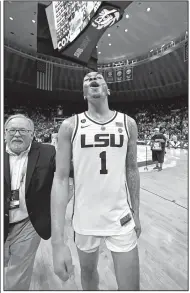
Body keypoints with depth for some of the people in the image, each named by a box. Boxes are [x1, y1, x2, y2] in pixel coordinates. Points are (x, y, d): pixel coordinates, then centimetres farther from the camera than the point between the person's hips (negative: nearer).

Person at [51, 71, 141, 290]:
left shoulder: (128, 124, -1)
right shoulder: (70, 126, -8)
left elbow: (132, 170, 5)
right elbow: (60, 179, -11)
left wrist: (136, 213, 10)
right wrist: (57, 241, -15)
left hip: (121, 218, 1)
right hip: (85, 219, 0)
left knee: (130, 287, 14)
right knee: (88, 271, 25)